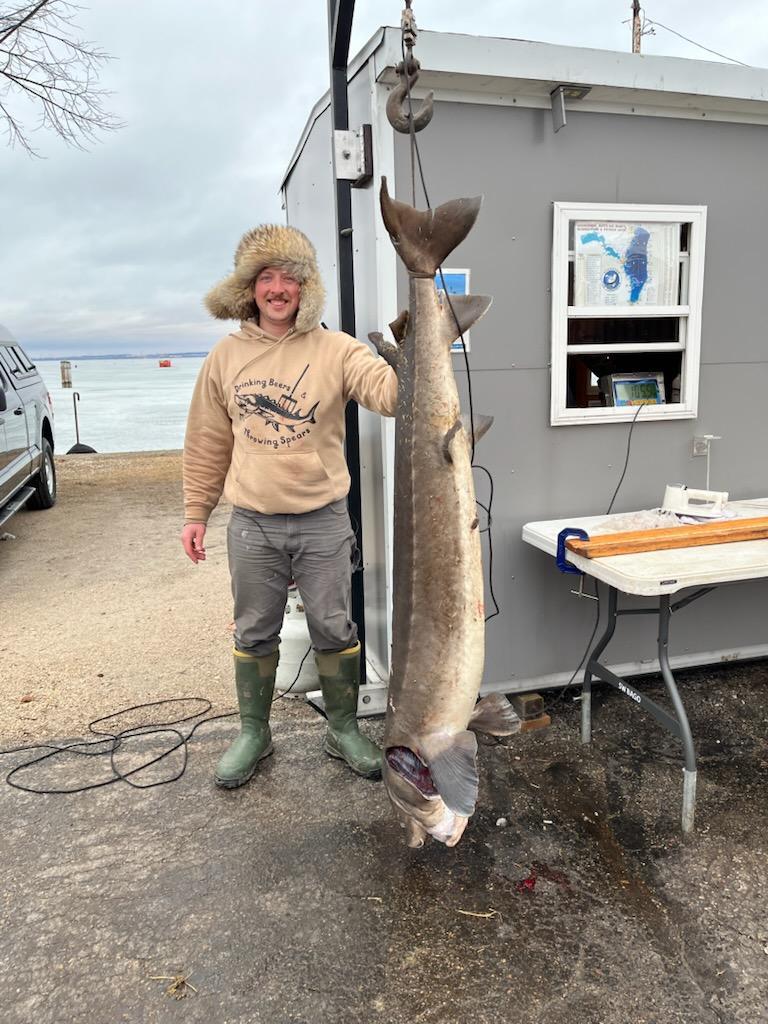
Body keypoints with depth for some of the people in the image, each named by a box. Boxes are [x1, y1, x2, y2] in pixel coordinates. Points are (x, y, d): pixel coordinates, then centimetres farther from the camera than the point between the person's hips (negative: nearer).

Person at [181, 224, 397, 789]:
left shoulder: (335, 350, -5)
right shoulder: (226, 356, 4)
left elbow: (392, 393, -20)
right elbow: (207, 444, 9)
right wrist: (196, 514, 10)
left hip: (323, 521, -2)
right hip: (252, 524, 2)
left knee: (335, 630, 10)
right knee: (254, 633, 14)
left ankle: (344, 728, 30)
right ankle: (253, 732, 33)